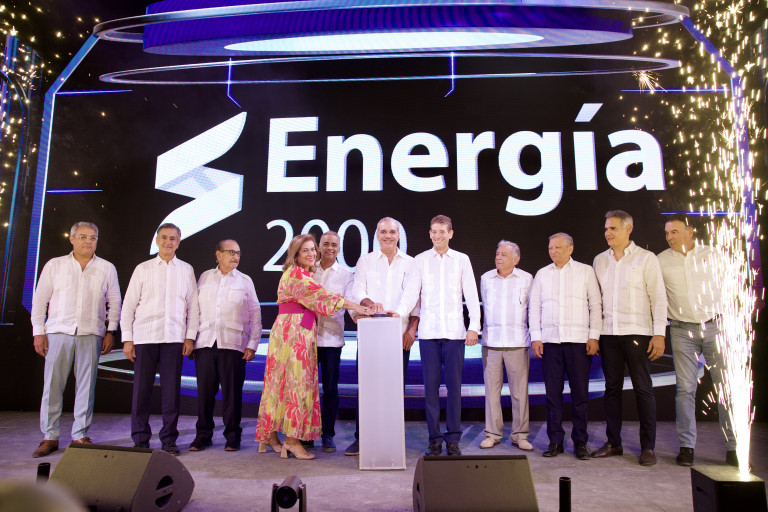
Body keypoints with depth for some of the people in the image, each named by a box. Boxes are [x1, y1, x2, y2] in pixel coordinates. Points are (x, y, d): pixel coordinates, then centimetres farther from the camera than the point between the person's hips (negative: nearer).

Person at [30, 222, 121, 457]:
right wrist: (38, 332, 2)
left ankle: (80, 435, 12)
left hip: (91, 334, 0)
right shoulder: (54, 265, 10)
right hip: (58, 332, 0)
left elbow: (114, 302, 12)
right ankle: (49, 436, 12)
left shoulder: (106, 268, 10)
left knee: (86, 385, 2)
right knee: (52, 385, 0)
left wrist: (111, 331, 4)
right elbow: (39, 300, 9)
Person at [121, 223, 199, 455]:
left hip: (174, 338, 0)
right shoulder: (143, 269, 9)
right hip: (144, 337, 0)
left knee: (171, 389, 1)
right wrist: (127, 339, 1)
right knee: (142, 388, 2)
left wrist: (190, 337, 2)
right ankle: (140, 439, 14)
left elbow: (193, 306, 9)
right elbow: (128, 305, 8)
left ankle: (169, 439, 12)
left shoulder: (186, 270, 10)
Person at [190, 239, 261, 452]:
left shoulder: (245, 281, 9)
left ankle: (232, 436, 12)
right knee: (205, 391, 4)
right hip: (205, 343, 2)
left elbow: (255, 314, 7)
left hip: (233, 344, -1)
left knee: (232, 392, -1)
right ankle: (203, 435, 19)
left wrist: (252, 345, -1)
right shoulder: (204, 277, 13)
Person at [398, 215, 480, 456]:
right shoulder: (420, 260, 9)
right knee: (430, 385, 3)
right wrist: (399, 313, -15)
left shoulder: (462, 260, 9)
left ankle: (453, 438, 12)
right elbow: (411, 294, 3)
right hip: (428, 332, 0)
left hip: (455, 331, 0)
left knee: (454, 384, 2)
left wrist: (474, 326, -3)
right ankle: (434, 438, 13)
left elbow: (471, 295, 6)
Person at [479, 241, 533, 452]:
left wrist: (534, 337, 13)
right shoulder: (486, 278, 9)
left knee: (519, 390, 1)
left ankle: (519, 434, 13)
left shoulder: (526, 279, 5)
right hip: (491, 341, 2)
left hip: (517, 342, -1)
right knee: (491, 389, 3)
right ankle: (493, 433, 13)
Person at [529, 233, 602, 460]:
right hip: (550, 341, 2)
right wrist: (536, 337, 2)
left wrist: (594, 336, -4)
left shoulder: (586, 271, 8)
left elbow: (596, 305, 5)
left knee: (580, 392, 1)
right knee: (553, 392, 4)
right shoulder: (542, 274, 13)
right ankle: (555, 441, 13)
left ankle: (580, 441, 14)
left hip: (579, 340, -2)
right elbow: (534, 307, 11)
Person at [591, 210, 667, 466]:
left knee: (643, 389, 0)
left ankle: (648, 447, 10)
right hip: (608, 333, 4)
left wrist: (659, 333, -10)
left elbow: (659, 298, -2)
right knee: (612, 387, 8)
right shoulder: (599, 260, 12)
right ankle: (613, 442, 17)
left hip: (637, 333, -4)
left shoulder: (646, 258, 1)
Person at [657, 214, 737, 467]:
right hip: (682, 330, 0)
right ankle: (687, 445, 10)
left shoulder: (712, 254, 4)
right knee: (685, 388, 1)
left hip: (714, 326, 1)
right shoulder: (661, 261, 1)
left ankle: (733, 446, 10)